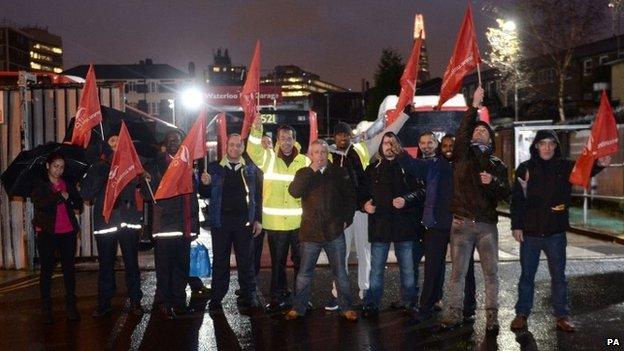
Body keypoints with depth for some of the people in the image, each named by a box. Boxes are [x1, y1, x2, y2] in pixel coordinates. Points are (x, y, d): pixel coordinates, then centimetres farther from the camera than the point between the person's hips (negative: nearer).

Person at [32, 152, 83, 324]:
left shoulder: (68, 183, 12)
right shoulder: (38, 183, 2)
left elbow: (79, 204, 8)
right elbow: (39, 203, -15)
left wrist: (70, 198, -11)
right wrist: (60, 196, -13)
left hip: (68, 232, 3)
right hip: (47, 232, -3)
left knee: (69, 268, 4)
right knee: (47, 269, 2)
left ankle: (71, 306, 12)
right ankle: (46, 308, 9)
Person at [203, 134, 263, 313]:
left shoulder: (251, 170, 8)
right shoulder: (214, 167, 7)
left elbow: (257, 195, 7)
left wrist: (257, 219, 2)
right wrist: (205, 183, -15)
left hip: (244, 220, 0)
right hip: (221, 219, 0)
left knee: (246, 260, 6)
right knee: (220, 261, 6)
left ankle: (248, 295, 16)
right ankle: (216, 298, 14)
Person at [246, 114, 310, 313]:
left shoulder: (305, 162, 4)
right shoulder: (269, 159, 3)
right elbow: (253, 151, -14)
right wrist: (256, 130, -30)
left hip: (299, 221, 1)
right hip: (275, 222, 0)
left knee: (300, 261, 11)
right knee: (277, 262, 9)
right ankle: (279, 298, 21)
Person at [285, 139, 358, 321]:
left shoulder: (339, 173, 3)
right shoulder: (303, 174, 4)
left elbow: (350, 196, 8)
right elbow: (294, 192, -14)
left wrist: (347, 219, 0)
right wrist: (311, 171, -17)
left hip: (334, 231, 0)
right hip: (310, 231, 0)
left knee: (340, 272, 8)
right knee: (304, 272, 9)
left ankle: (346, 308, 17)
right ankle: (298, 308, 19)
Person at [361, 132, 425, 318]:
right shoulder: (373, 169, 9)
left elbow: (420, 190, 2)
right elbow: (364, 193, 15)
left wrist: (406, 199, -14)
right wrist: (365, 204, -5)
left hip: (404, 224, -1)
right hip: (379, 224, 1)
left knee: (407, 268, 8)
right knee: (376, 268, 5)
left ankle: (409, 303, 21)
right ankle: (371, 305, 14)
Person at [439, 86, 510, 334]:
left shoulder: (497, 165, 12)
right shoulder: (463, 155, 7)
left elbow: (505, 194, 4)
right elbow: (462, 132, -11)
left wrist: (492, 182, -16)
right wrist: (474, 106, -15)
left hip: (487, 225, 1)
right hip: (461, 223, -1)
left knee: (491, 273, 2)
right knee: (458, 272, 5)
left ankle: (492, 317, 11)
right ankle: (454, 313, 15)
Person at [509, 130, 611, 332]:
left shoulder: (565, 167, 2)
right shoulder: (525, 168, -2)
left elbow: (584, 170, -16)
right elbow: (517, 200, -2)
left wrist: (599, 164, -38)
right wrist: (516, 226, -7)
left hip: (556, 232, 1)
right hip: (530, 232, -1)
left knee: (559, 276, 9)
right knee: (527, 275, 9)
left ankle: (562, 316, 19)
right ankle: (522, 313, 19)